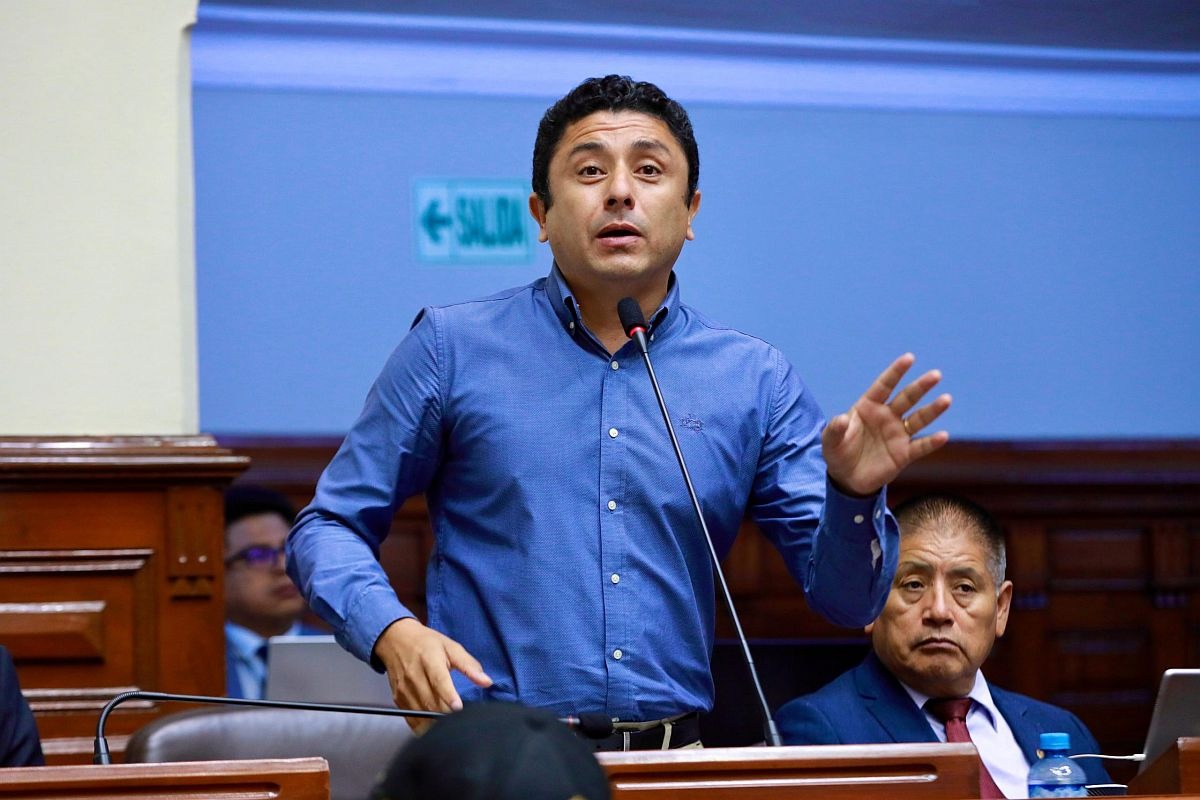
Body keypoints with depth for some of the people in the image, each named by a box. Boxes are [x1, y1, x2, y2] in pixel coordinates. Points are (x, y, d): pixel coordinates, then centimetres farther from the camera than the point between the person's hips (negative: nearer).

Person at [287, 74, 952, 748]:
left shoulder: (756, 380, 10)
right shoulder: (452, 347, 6)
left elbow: (845, 599, 7)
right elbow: (331, 528, 8)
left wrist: (853, 494, -13)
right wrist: (392, 631, -11)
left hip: (677, 755, 3)